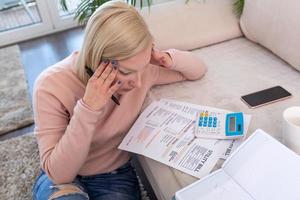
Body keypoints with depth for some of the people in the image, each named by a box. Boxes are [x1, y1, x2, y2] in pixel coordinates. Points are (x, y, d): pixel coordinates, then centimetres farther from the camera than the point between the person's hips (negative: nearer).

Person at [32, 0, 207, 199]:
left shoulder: (138, 66, -16)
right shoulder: (52, 86, -24)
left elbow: (199, 69, -2)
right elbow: (59, 174, -25)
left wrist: (168, 59, -23)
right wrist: (88, 109, -36)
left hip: (116, 176, 3)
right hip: (65, 180, -2)